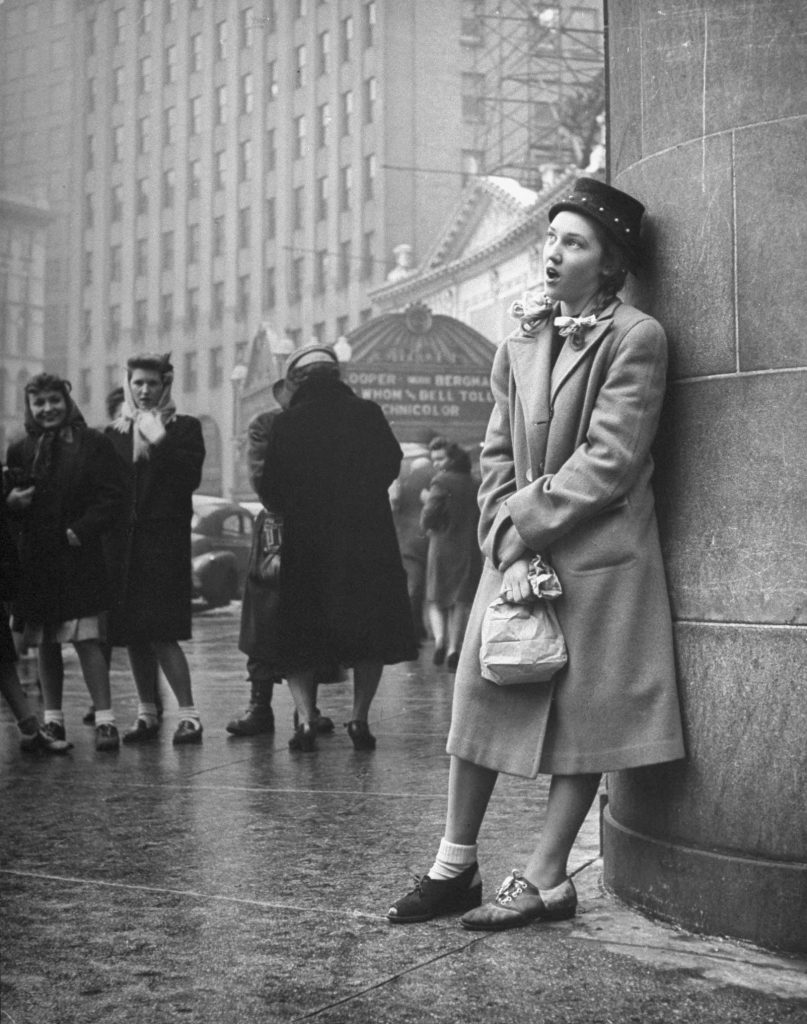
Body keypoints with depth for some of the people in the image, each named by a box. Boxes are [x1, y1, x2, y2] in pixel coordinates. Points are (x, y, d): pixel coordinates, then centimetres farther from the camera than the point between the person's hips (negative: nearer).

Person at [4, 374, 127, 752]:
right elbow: (10, 500, 16)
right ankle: (52, 719, 19)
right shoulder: (20, 451, 12)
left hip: (79, 557, -4)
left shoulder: (93, 445, 1)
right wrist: (11, 502, -8)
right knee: (45, 644, 10)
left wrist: (81, 531, -15)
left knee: (88, 639, -9)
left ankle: (105, 720, -7)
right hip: (35, 561, 4)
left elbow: (113, 495, -5)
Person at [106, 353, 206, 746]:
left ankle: (188, 714, -6)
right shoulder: (115, 432, 15)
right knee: (133, 635, 7)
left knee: (161, 633, -12)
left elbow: (191, 477, -9)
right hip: (125, 543, 5)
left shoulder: (184, 428, 4)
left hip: (165, 540, -4)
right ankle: (147, 713, 17)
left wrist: (159, 442, -15)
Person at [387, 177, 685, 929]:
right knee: (477, 700, 6)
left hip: (596, 561, -6)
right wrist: (507, 547, -7)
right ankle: (454, 868, 17)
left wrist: (521, 524, -12)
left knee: (581, 719, 2)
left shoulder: (635, 338, -8)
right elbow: (496, 457, 7)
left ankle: (545, 880, 12)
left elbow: (608, 462, -14)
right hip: (517, 552, 6)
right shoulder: (520, 343, 10)